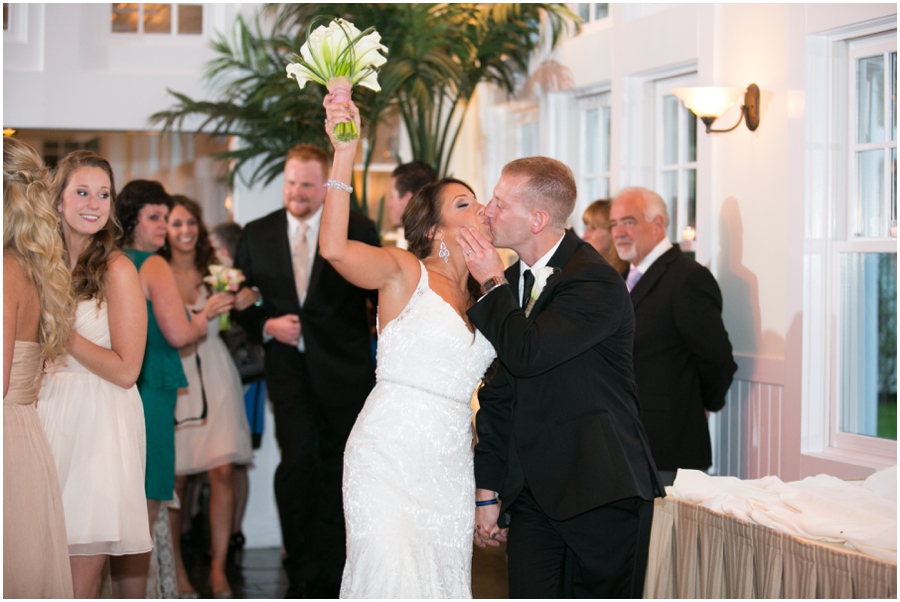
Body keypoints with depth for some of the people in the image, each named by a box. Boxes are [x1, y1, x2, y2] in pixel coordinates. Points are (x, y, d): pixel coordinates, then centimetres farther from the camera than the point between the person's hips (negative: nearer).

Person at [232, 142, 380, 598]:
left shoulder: (358, 231, 0)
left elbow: (381, 292, 1)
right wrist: (266, 326, -8)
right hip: (289, 368, 0)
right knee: (296, 461, -16)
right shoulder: (257, 235, 6)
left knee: (336, 468, 9)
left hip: (343, 369, 0)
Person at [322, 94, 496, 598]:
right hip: (391, 457, -6)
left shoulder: (482, 297, 16)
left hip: (450, 466, 6)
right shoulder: (406, 273, -3)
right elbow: (335, 249, -23)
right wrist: (345, 154, -29)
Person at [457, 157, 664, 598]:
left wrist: (493, 285, -12)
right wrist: (487, 491, 13)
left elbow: (526, 354, -27)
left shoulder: (596, 283, -14)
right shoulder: (511, 282, 10)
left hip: (601, 495, -6)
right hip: (532, 493, 6)